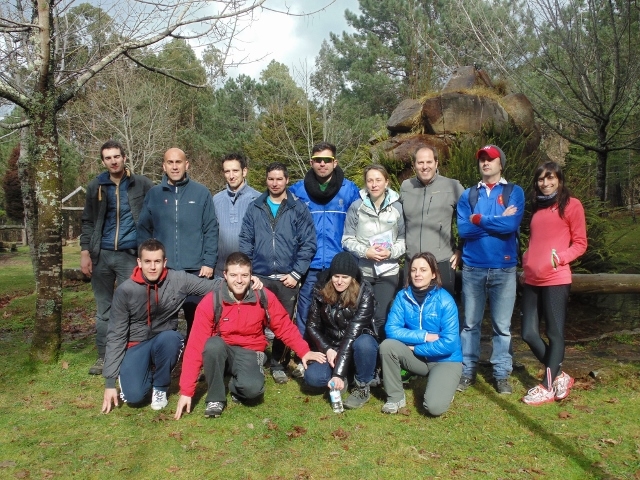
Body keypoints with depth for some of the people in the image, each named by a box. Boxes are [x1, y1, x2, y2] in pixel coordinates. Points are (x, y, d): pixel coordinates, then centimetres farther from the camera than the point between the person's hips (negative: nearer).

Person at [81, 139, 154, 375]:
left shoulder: (142, 184, -1)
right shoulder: (96, 186, 6)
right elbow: (88, 222, 10)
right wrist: (85, 252, 2)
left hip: (130, 255, -3)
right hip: (102, 255, 3)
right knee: (103, 309, 10)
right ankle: (103, 356, 21)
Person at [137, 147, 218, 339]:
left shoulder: (202, 193, 2)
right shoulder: (153, 194, 8)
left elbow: (211, 230, 0)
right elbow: (144, 230, 10)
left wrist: (209, 262, -7)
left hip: (195, 270, -1)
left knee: (196, 318, 7)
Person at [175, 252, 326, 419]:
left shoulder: (264, 297, -12)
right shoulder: (210, 302, -17)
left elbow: (284, 326, 0)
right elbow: (196, 345, -18)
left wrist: (304, 351, -13)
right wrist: (186, 390, -21)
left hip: (249, 354, 0)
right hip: (221, 352, 1)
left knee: (252, 387, -31)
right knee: (213, 344, -35)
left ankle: (235, 383, 7)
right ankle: (215, 398, -12)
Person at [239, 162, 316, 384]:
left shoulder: (298, 209, 2)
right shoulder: (254, 208, 7)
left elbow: (308, 244, -2)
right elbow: (245, 242, 6)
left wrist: (296, 273, -8)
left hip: (287, 278, -1)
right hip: (259, 277, 1)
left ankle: (279, 364, 23)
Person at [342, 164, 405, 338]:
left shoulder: (397, 207, 2)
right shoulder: (357, 206, -1)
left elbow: (403, 238, 2)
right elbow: (347, 239, -1)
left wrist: (391, 252, -15)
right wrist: (365, 252, -15)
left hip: (388, 271, 0)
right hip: (361, 270, 0)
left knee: (381, 317, -2)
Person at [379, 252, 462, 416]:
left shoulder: (445, 301, -18)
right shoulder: (403, 296, -8)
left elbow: (449, 344, -21)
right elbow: (391, 330, -15)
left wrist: (415, 348, -16)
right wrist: (424, 336, -22)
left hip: (445, 360, -3)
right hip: (417, 358, 3)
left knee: (434, 407, -24)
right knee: (387, 345, -25)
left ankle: (444, 387, 12)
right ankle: (395, 397, -5)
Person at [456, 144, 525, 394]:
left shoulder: (514, 192, 3)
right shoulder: (468, 195, 8)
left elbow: (511, 225, -14)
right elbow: (463, 229, -6)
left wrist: (478, 219, -7)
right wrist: (498, 221, -8)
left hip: (504, 268, -1)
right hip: (473, 268, 2)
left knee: (502, 326, 5)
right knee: (470, 323, 8)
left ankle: (502, 374, 18)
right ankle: (468, 370, 19)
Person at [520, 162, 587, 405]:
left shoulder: (571, 205, 1)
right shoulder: (538, 208, 20)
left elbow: (580, 244, -2)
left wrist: (560, 257, -17)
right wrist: (526, 262, 9)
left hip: (555, 280, -6)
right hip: (532, 280, 7)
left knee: (555, 334, 2)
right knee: (529, 333, 5)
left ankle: (547, 387, 14)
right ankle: (559, 376, 23)